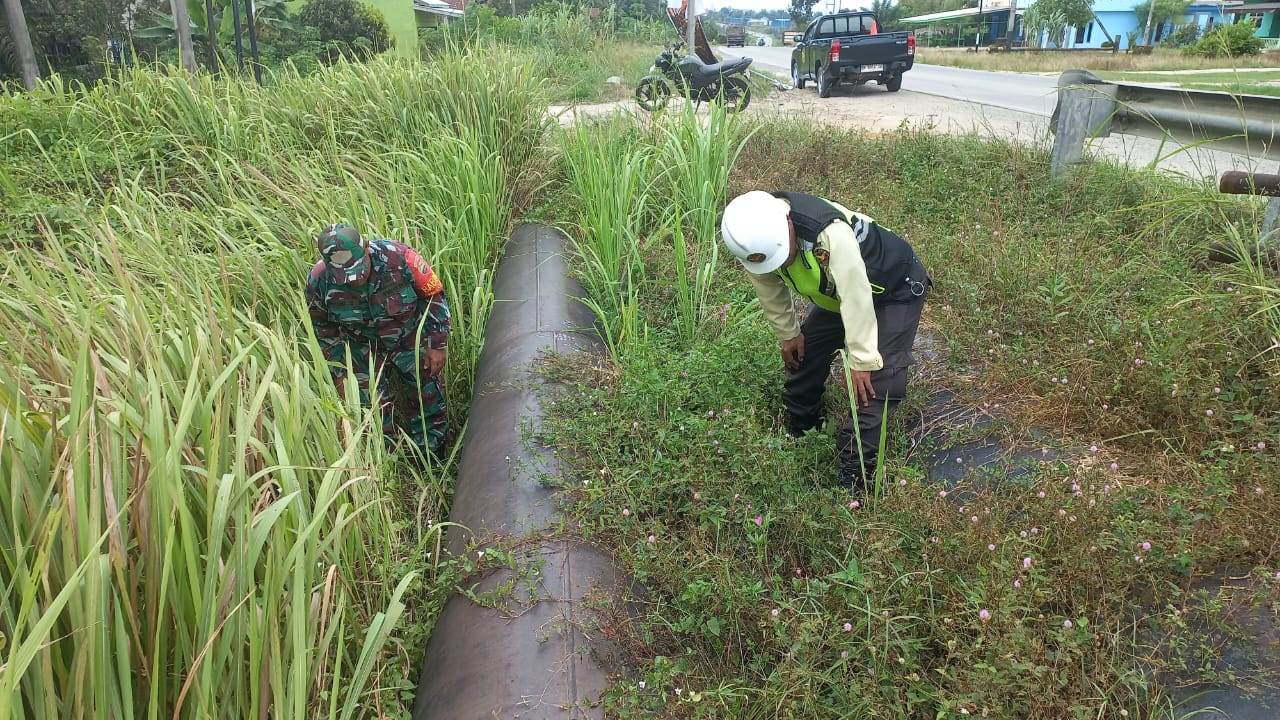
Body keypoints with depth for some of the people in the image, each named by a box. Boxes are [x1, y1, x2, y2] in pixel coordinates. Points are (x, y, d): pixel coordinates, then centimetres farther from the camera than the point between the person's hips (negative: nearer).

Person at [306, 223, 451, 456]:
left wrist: (438, 345, -11)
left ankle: (432, 454, 32)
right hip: (364, 350, 1)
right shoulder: (319, 282, -23)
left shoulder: (397, 257, -31)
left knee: (429, 399, 9)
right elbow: (324, 330, -4)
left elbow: (434, 296, -15)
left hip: (411, 339, -1)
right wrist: (339, 373, -1)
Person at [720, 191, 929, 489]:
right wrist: (788, 334, 5)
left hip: (897, 289, -7)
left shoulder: (831, 233, -44)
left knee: (876, 380, -16)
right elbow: (771, 292, -2)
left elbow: (856, 299, -36)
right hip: (836, 295, 7)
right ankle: (796, 433, 31)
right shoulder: (754, 243, -21)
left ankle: (855, 472, -7)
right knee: (804, 351, 9)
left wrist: (861, 361, -29)